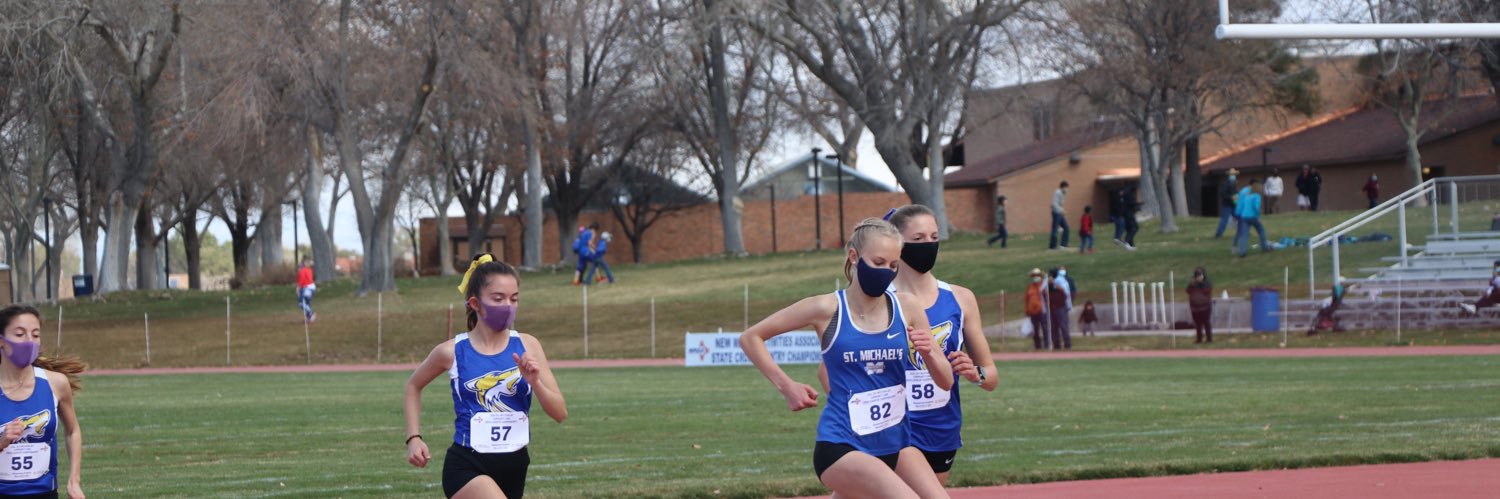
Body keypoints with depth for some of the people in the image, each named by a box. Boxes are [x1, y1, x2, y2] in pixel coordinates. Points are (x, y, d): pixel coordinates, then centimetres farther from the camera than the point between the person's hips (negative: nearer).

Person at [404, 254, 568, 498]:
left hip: (513, 467, 4)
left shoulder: (527, 346, 0)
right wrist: (414, 438, 7)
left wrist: (535, 382, -19)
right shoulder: (453, 351, -5)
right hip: (467, 468, -4)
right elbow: (414, 386, 16)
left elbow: (560, 413, -2)